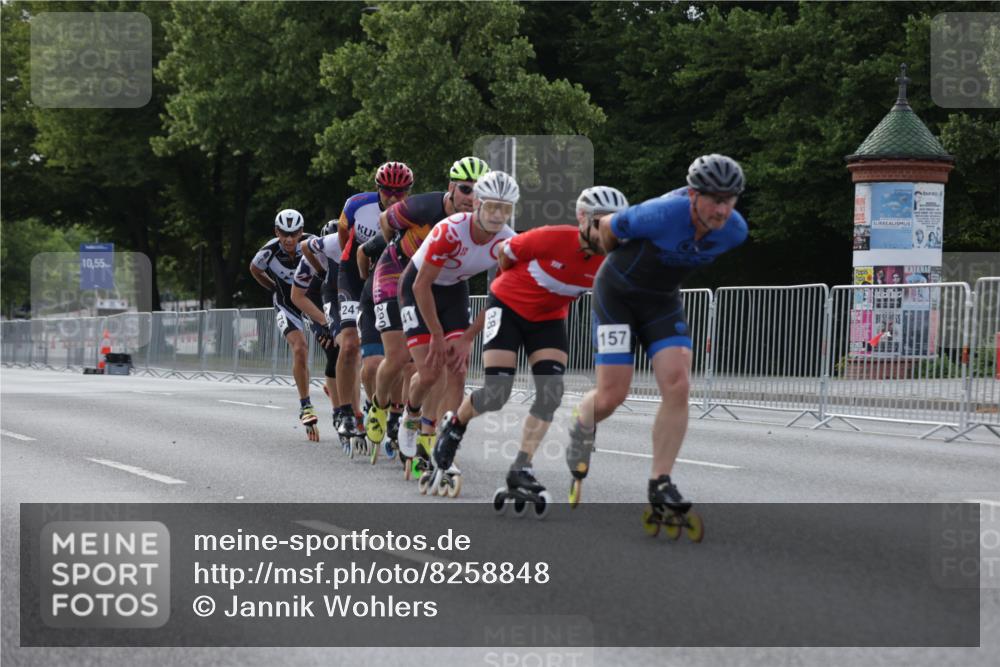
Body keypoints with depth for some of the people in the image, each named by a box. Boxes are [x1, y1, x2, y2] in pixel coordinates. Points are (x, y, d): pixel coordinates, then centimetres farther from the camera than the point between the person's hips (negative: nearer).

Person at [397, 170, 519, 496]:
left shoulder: (508, 243, -20)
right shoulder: (450, 231, -34)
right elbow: (422, 286, -25)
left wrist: (466, 339, -14)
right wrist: (438, 336, -19)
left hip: (455, 290, 4)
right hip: (418, 289, -4)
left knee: (457, 371, -12)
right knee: (430, 372, -13)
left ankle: (440, 456, -11)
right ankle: (412, 414, 23)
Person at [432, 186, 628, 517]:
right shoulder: (552, 238, -30)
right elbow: (506, 251, -11)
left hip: (548, 319, 4)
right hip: (508, 306, -4)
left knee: (551, 393, -14)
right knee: (496, 394, -11)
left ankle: (520, 471, -8)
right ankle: (455, 425, 22)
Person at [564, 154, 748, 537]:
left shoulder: (735, 230, -15)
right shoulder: (662, 214, -32)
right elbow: (607, 228, -12)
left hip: (663, 300, 4)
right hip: (617, 293, -4)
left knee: (677, 386, -15)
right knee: (612, 396, -7)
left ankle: (659, 488, -9)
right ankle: (581, 427, 30)